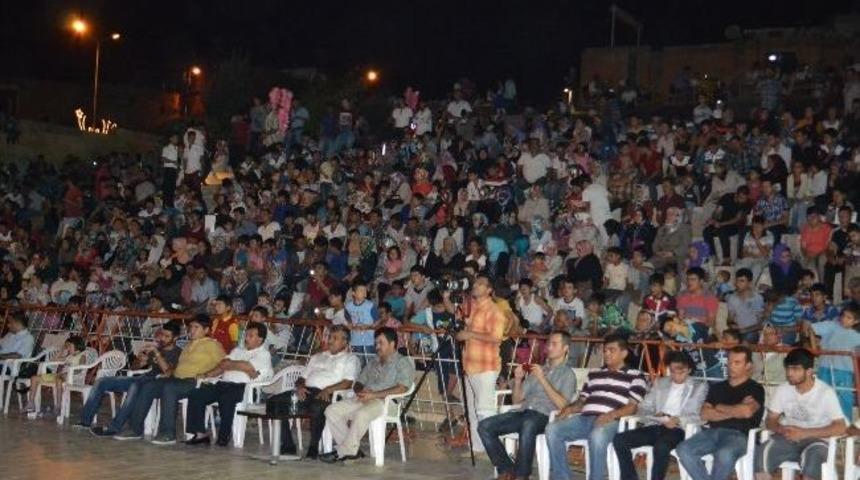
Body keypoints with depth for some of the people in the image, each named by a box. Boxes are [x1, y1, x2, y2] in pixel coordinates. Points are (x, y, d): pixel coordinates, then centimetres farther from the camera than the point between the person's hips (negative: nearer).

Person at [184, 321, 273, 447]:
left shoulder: (263, 354, 5)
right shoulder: (238, 350, 28)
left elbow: (247, 366, -11)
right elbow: (224, 364, 16)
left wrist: (229, 364, 2)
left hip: (243, 387, -7)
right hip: (224, 383, 7)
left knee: (226, 398, -37)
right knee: (195, 395, -11)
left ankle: (223, 437, -25)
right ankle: (200, 433, -12)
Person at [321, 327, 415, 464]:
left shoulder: (403, 362, 3)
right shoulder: (373, 362, 26)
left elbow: (402, 388, -13)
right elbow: (358, 383, 25)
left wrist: (374, 395, -19)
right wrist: (361, 391, -2)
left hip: (385, 401, -8)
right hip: (363, 400, 8)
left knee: (361, 415, -37)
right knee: (332, 410, -12)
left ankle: (343, 452, -24)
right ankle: (352, 450, -14)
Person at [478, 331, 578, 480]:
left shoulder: (567, 374, 8)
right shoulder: (537, 369, 25)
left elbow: (562, 405, -10)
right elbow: (517, 400, 22)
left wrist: (543, 379, -12)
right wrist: (518, 380, 4)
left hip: (545, 416, -6)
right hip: (524, 412, 6)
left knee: (528, 424, -41)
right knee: (485, 426, -15)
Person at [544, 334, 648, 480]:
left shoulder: (635, 376, 12)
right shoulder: (594, 374, 29)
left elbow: (632, 407, 0)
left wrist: (612, 415, -18)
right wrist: (570, 408, 2)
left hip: (610, 421, -5)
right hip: (584, 418, 5)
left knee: (597, 435, -41)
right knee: (552, 429, -22)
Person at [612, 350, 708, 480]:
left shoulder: (699, 387, 11)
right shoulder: (659, 383, 22)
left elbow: (699, 416, -1)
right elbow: (643, 409, 16)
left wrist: (679, 420, -18)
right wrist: (655, 415, -6)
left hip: (677, 429, -4)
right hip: (654, 427, 4)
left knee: (661, 446, -39)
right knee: (619, 440, -21)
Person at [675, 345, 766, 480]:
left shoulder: (755, 388, 9)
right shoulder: (717, 387, 23)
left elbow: (746, 411, -11)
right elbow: (704, 414, 9)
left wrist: (720, 408, 5)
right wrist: (732, 412, -2)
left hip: (737, 435, -5)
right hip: (712, 432, 5)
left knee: (724, 454, -39)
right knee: (683, 450, -25)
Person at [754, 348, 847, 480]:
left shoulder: (826, 392, -9)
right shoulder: (782, 390, 4)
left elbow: (840, 427, -14)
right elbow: (770, 420, 9)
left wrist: (804, 433, -22)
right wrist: (781, 429, -16)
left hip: (815, 440, -3)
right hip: (788, 438, 3)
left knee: (811, 458, -39)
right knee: (762, 454, -28)